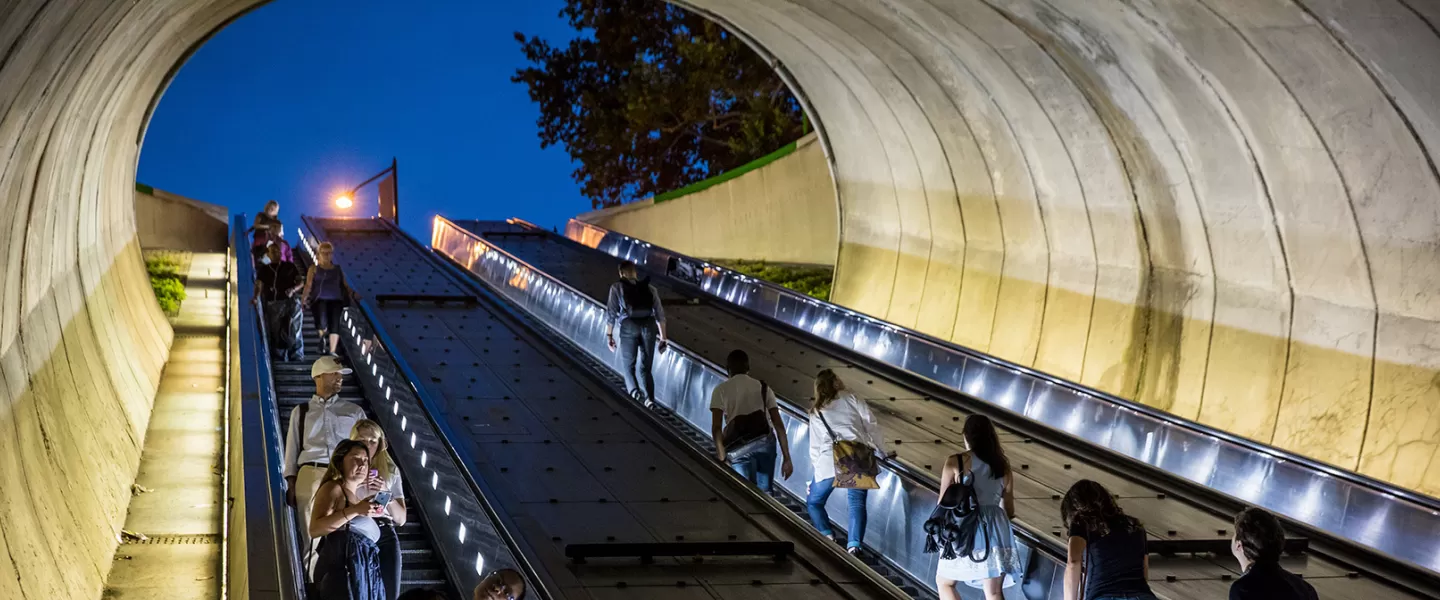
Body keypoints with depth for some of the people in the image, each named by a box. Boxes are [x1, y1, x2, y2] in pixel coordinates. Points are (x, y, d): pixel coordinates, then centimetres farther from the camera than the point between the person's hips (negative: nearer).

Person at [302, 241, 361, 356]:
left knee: (335, 325, -12)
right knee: (322, 323, -24)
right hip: (319, 299, -3)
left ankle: (332, 351, -5)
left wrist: (353, 294, -1)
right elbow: (309, 284, 1)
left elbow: (345, 285, 17)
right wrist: (304, 296, -14)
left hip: (336, 300, 3)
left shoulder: (338, 269, 18)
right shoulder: (314, 268, 11)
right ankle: (322, 337, 11)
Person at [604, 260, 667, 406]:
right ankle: (649, 398, -8)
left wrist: (609, 335, 14)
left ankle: (634, 390, -17)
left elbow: (611, 312, 9)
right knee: (646, 367, 13)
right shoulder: (649, 288, 24)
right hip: (649, 325, 2)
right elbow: (660, 314, 18)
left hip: (629, 326, -2)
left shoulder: (617, 287, 17)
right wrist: (662, 338, 20)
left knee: (628, 365, 11)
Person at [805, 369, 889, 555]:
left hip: (830, 460, 0)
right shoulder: (851, 399, 14)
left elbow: (815, 444, 16)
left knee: (813, 502, 15)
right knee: (857, 503, -2)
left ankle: (828, 537, -5)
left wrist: (817, 467, 24)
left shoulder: (816, 412, 19)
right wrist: (882, 451, 19)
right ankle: (854, 545, -20)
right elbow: (871, 426, 10)